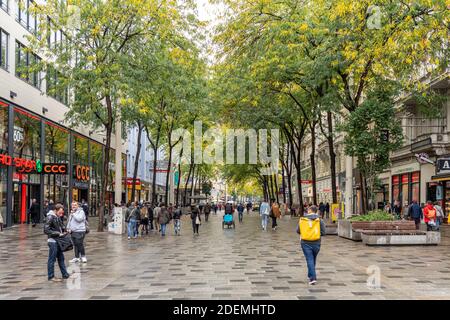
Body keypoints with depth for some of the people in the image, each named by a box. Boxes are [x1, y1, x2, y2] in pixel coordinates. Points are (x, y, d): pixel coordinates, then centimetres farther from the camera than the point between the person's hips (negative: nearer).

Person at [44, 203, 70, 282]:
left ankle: (65, 274, 21)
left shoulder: (58, 217, 10)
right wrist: (58, 234, -19)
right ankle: (51, 276, 10)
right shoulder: (50, 217, -16)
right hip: (53, 241, -9)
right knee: (52, 259, 1)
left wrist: (64, 231, 6)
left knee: (61, 258, 14)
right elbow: (46, 230, -21)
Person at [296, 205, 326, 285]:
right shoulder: (319, 220, -3)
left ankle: (313, 278, -11)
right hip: (316, 243, 1)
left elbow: (298, 231, 3)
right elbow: (323, 232, -5)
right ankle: (310, 275, 33)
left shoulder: (302, 219, -2)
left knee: (310, 260, -1)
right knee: (313, 259, 20)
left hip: (305, 242, -1)